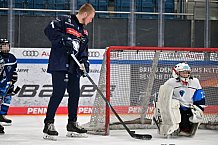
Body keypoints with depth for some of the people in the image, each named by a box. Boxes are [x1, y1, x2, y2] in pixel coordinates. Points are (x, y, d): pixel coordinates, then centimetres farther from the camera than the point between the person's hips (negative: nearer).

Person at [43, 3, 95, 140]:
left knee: (75, 94, 10)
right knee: (58, 93, -13)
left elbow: (84, 51, 20)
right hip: (60, 65, -8)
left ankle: (72, 123, 21)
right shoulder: (64, 21, -4)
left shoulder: (84, 32, 20)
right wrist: (66, 40, -24)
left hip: (74, 68, 8)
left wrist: (84, 62, 0)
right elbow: (49, 30, -17)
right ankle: (49, 124, -10)